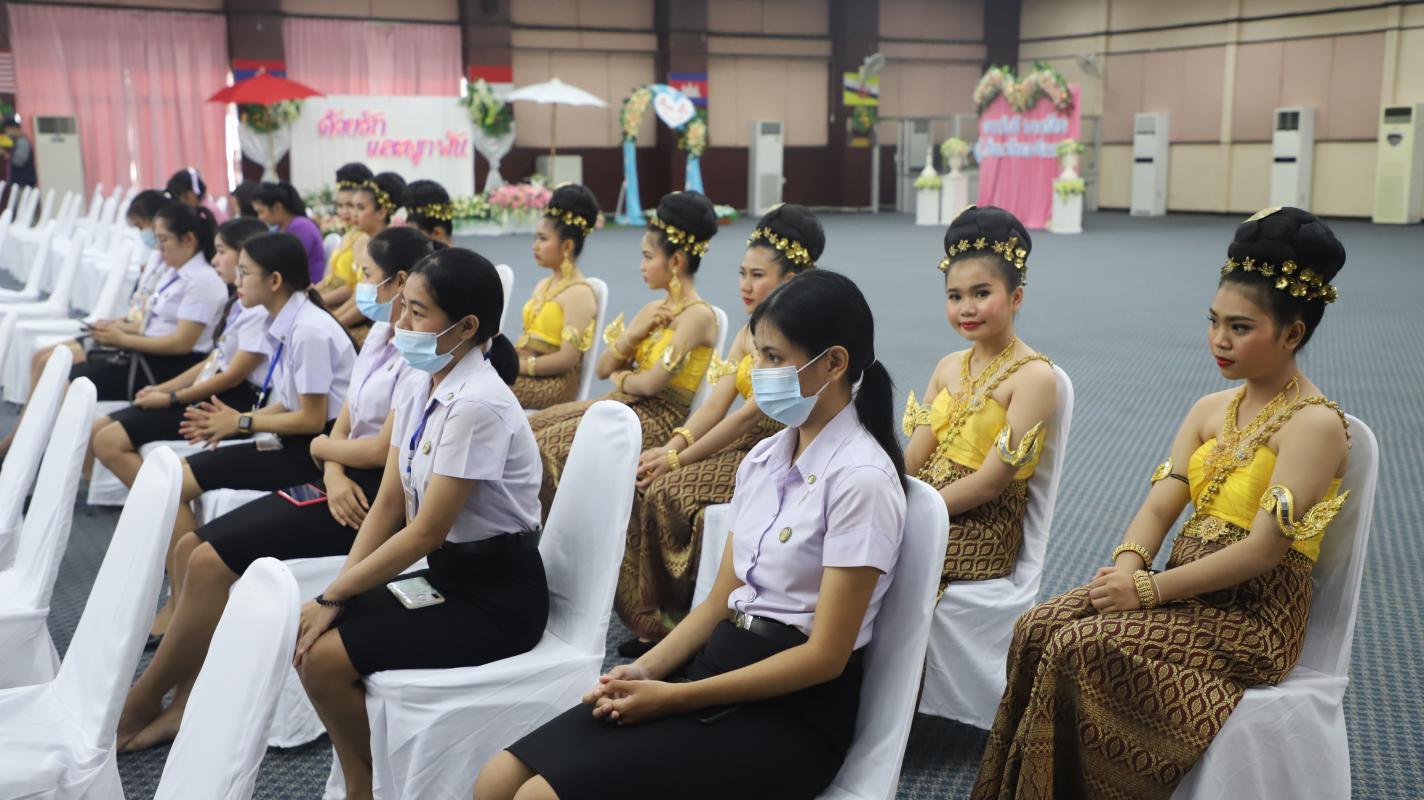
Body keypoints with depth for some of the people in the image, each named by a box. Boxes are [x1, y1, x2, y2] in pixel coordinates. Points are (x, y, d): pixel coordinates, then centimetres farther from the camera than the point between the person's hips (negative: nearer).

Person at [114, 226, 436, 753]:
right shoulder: (380, 336, 14)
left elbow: (384, 450, -19)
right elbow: (344, 426, 13)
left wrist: (322, 446, 0)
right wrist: (334, 470, -9)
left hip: (378, 496, -10)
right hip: (348, 485, 10)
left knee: (213, 561, -17)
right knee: (192, 548, 0)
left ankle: (136, 707, -1)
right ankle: (185, 705, 2)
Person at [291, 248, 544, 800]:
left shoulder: (477, 404, -23)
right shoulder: (419, 388, 4)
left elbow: (426, 530, -22)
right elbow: (388, 504, 6)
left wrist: (335, 597, -14)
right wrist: (339, 590, -6)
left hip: (497, 598, -8)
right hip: (446, 574, 8)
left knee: (326, 658, -16)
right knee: (305, 637, -3)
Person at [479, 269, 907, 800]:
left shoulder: (860, 478, -15)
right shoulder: (763, 459, 10)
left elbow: (825, 656, -17)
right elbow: (720, 601, 12)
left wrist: (675, 698, -16)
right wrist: (644, 672, -5)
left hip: (794, 714, -7)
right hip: (718, 667, 7)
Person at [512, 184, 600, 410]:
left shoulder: (579, 293, -10)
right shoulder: (542, 286, 18)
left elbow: (567, 359, -17)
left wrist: (518, 366, -13)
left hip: (554, 382, -8)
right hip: (524, 372, 8)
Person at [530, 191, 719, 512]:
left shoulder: (697, 315, -13)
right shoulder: (652, 310, 13)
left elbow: (652, 383, -21)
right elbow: (603, 368, 11)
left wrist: (622, 379, 0)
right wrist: (634, 333, -5)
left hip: (657, 417, -9)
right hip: (621, 404, 9)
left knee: (548, 446, -19)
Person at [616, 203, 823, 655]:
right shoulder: (750, 332, 12)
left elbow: (749, 415, -20)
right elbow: (717, 401, 3)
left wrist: (679, 459, -19)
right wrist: (673, 445, -14)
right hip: (743, 448, 8)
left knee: (669, 490, -23)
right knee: (644, 481, -10)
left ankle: (675, 619, -7)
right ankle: (655, 619, -3)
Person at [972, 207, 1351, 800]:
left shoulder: (1314, 424, -13)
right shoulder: (1210, 410, 11)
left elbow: (1262, 550, -19)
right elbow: (1158, 506, 4)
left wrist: (1148, 590, -19)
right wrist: (1126, 570, -16)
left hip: (1254, 618, -7)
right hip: (1188, 592, 7)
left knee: (1082, 646, -25)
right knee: (1038, 626, -13)